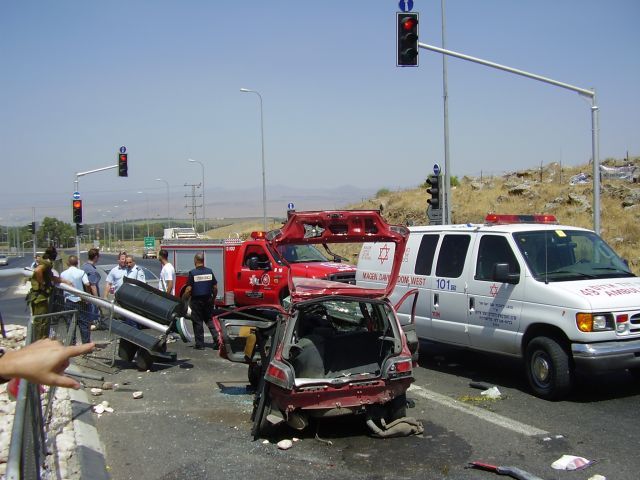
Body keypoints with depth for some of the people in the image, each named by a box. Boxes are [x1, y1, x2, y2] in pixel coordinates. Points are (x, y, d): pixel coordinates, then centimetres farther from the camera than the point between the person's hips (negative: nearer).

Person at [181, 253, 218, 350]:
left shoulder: (192, 273, -12)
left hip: (196, 300, -4)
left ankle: (200, 344, 8)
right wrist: (214, 298, 18)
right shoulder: (210, 271, 0)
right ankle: (216, 337, 3)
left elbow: (189, 289, -14)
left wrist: (183, 299, -1)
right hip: (208, 300, 4)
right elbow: (215, 287, 3)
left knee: (198, 322, 6)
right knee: (209, 320, 18)